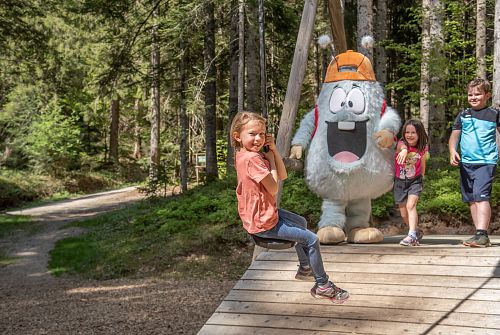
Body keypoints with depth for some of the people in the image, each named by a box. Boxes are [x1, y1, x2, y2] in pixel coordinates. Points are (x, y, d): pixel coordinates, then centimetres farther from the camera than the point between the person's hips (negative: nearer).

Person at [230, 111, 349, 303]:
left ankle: (305, 268, 43)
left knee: (301, 222, 31)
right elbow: (273, 188, -22)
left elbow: (283, 175, 4)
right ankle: (322, 286, 11)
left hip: (261, 214, 11)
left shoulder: (246, 155, 6)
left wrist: (273, 150, -8)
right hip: (263, 223, -11)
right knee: (312, 240, -3)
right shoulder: (252, 158, -26)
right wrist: (270, 159, -13)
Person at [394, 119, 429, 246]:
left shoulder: (422, 149, -6)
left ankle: (412, 235, -30)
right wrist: (404, 150, -64)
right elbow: (402, 146, -41)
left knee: (410, 205, -25)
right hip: (400, 182, 1)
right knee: (404, 214, 9)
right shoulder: (401, 143, -14)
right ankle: (417, 232, 32)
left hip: (415, 181, -1)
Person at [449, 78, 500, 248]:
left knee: (481, 196, -20)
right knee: (471, 200, 9)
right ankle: (481, 236, 17)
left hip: (486, 162, -5)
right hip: (466, 163, 6)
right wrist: (452, 151, -9)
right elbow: (454, 135, 9)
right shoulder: (463, 115, 11)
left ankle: (482, 234, -25)